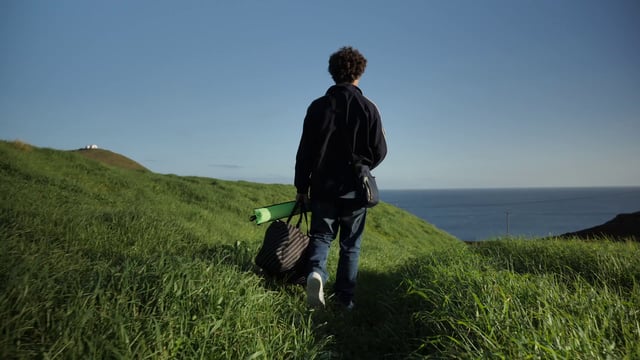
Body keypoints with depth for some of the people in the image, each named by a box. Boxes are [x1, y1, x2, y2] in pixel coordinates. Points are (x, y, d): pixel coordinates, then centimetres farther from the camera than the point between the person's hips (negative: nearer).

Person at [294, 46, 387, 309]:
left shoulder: (318, 107, -1)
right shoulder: (368, 108, -4)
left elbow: (305, 151, -1)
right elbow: (379, 152, -1)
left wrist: (301, 187, 7)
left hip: (322, 187, 1)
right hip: (355, 189, 0)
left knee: (321, 236, 13)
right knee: (350, 245, 10)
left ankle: (316, 271, -15)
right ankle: (345, 299, 13)